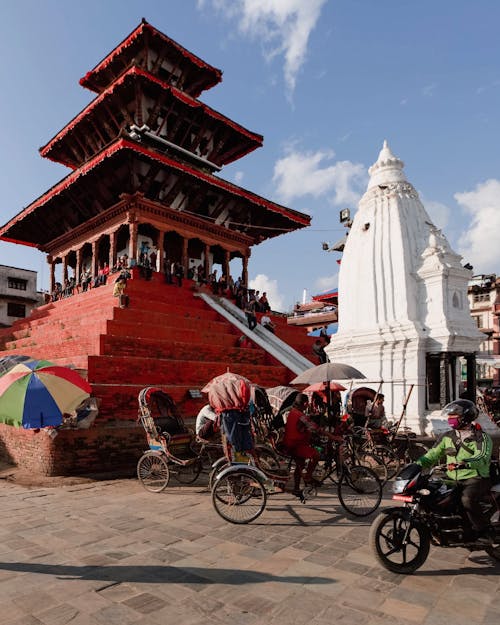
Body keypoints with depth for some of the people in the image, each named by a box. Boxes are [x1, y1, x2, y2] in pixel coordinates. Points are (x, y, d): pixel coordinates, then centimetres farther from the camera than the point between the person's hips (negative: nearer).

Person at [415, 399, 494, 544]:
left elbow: (482, 458, -23)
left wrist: (464, 463, -43)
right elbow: (433, 454, 10)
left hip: (475, 478, -6)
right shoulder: (447, 437, 12)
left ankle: (483, 532, -14)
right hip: (453, 480, 6)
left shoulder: (481, 437, -5)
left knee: (467, 499, -34)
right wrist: (417, 464, -7)